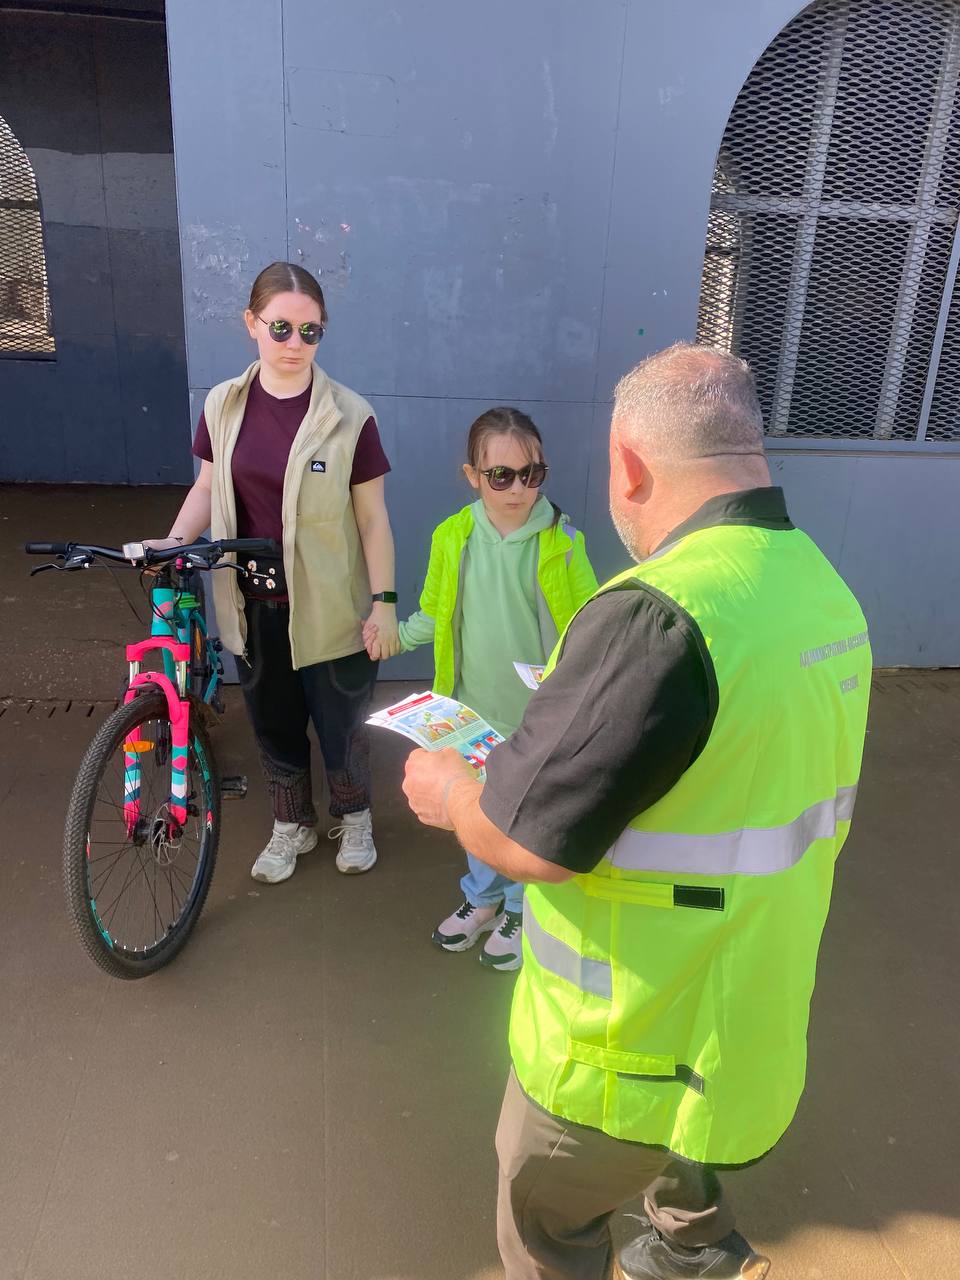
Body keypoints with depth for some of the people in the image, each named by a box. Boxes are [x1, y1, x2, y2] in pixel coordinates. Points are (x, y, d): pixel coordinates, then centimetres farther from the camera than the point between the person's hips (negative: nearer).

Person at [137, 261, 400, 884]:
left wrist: (385, 601, -10)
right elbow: (208, 487, 9)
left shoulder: (348, 415, -12)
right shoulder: (224, 404, -1)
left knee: (340, 722, 11)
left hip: (327, 605, -3)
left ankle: (355, 817, 39)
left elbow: (372, 516, -8)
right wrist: (173, 540, -8)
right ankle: (292, 825, 40)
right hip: (253, 603, 3)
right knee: (273, 722, 17)